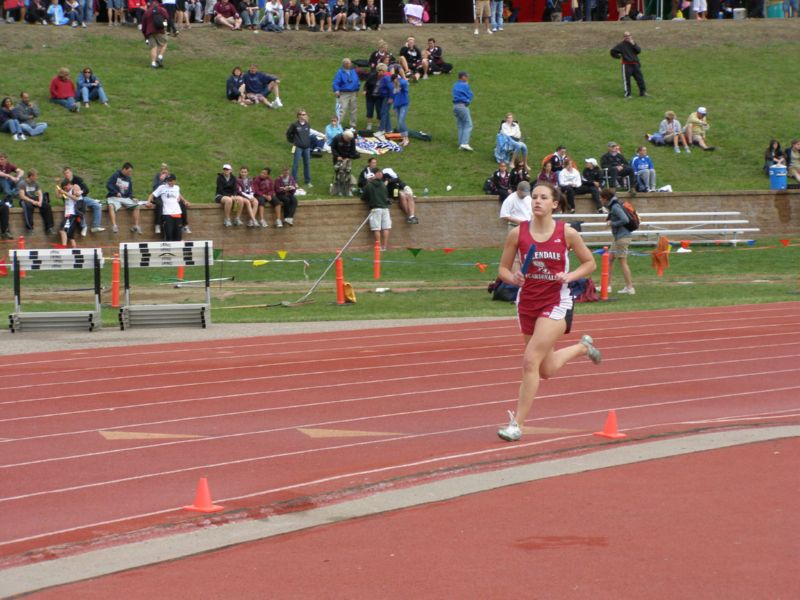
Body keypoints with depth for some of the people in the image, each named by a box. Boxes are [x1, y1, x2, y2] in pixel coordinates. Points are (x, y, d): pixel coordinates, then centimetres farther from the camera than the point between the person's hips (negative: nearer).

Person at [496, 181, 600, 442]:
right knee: (547, 371, 17)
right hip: (527, 303, 4)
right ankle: (582, 347, 49)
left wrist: (570, 276, -13)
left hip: (556, 303, -4)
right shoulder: (518, 233, -3)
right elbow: (503, 268, 5)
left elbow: (590, 263, 5)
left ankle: (517, 424, -11)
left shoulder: (567, 233, -6)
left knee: (530, 360, -19)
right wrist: (513, 278, -18)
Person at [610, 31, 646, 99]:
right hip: (626, 65, -4)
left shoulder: (633, 43, 11)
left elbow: (639, 50, -3)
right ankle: (627, 94, 6)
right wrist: (619, 56, 2)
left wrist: (633, 44, -14)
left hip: (635, 64, 4)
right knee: (626, 79, -2)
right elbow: (613, 51, 0)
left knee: (640, 78, 4)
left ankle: (643, 92, 14)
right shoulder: (621, 45, -1)